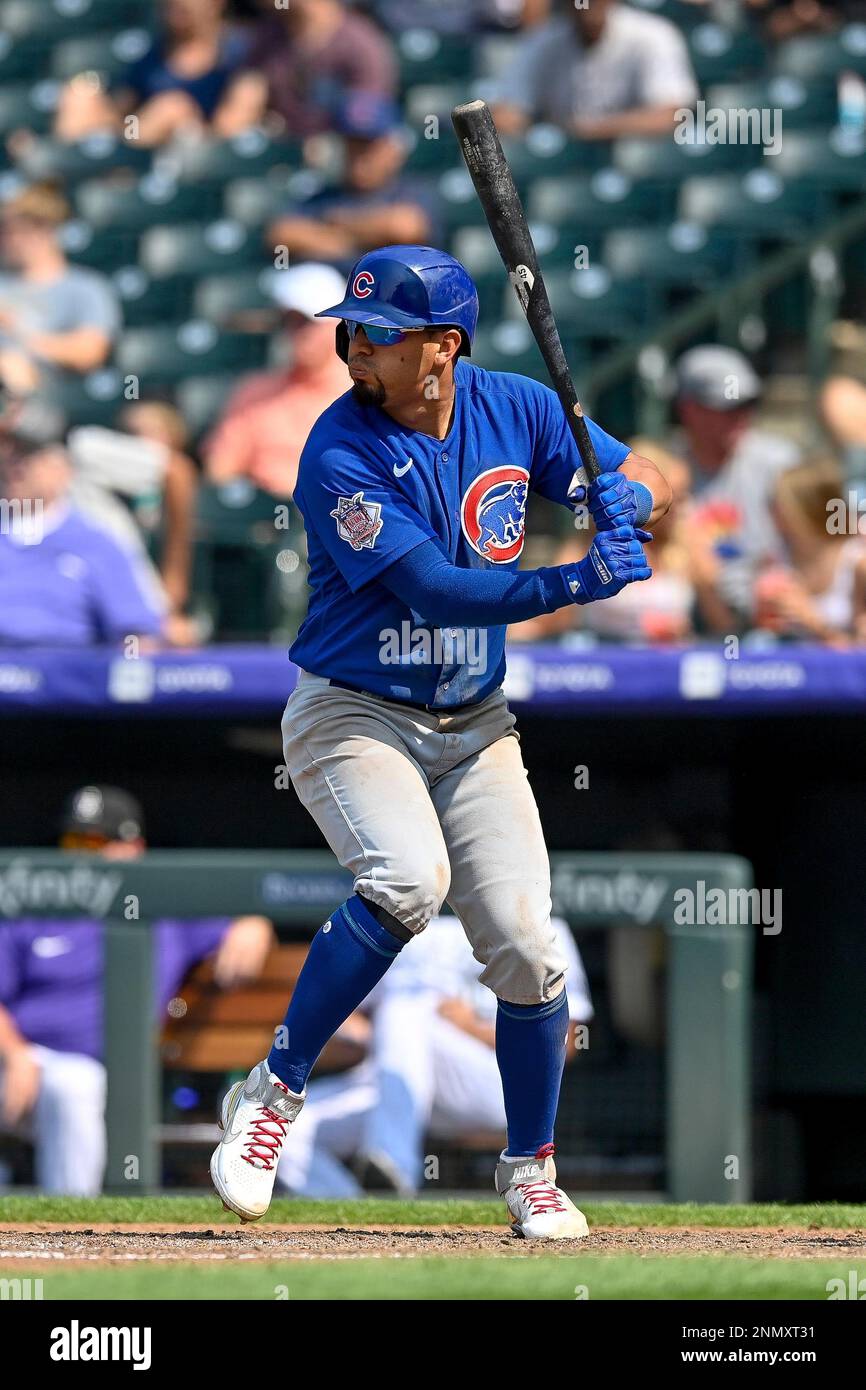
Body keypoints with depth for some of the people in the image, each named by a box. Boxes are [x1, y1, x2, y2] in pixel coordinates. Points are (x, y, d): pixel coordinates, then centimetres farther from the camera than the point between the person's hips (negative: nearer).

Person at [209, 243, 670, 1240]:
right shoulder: (341, 455, -19)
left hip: (474, 727, 5)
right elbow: (436, 590, -25)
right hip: (352, 717, -4)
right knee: (408, 878, -31)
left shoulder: (517, 409, -3)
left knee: (525, 946, -6)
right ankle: (273, 1093, -16)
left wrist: (623, 495, -18)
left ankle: (530, 1173, 14)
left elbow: (648, 481, 7)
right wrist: (575, 583, -33)